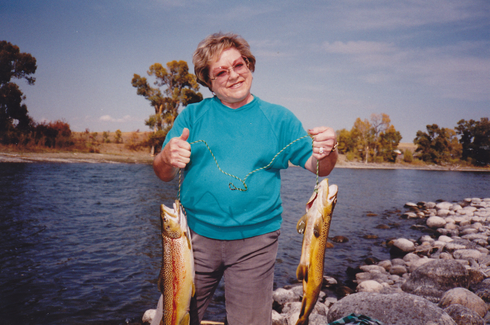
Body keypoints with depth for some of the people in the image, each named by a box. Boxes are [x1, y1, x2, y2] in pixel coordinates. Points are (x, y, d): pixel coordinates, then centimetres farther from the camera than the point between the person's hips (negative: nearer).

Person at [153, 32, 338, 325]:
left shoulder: (279, 118, 6)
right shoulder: (192, 115, 5)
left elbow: (319, 168, 2)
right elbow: (163, 174, 1)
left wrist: (327, 151, -20)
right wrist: (168, 158, -22)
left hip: (255, 241, 0)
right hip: (196, 235, 1)